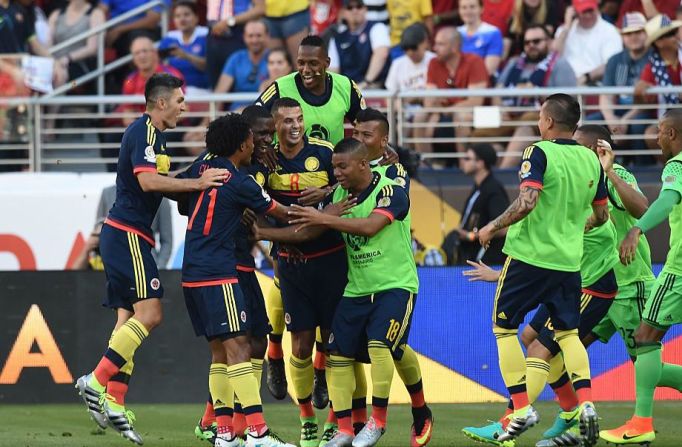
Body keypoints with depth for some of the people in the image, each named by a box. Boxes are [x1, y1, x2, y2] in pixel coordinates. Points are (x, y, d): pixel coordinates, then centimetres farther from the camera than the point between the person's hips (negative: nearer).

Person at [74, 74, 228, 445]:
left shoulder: (152, 134, 19)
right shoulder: (144, 133, -12)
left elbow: (160, 183, 23)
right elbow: (147, 180, -24)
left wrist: (199, 183, 11)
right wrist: (197, 183, -23)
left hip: (120, 235, 11)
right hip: (127, 234, -11)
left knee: (129, 318, 7)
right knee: (149, 313, -15)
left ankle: (113, 402, 4)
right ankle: (97, 383, -17)